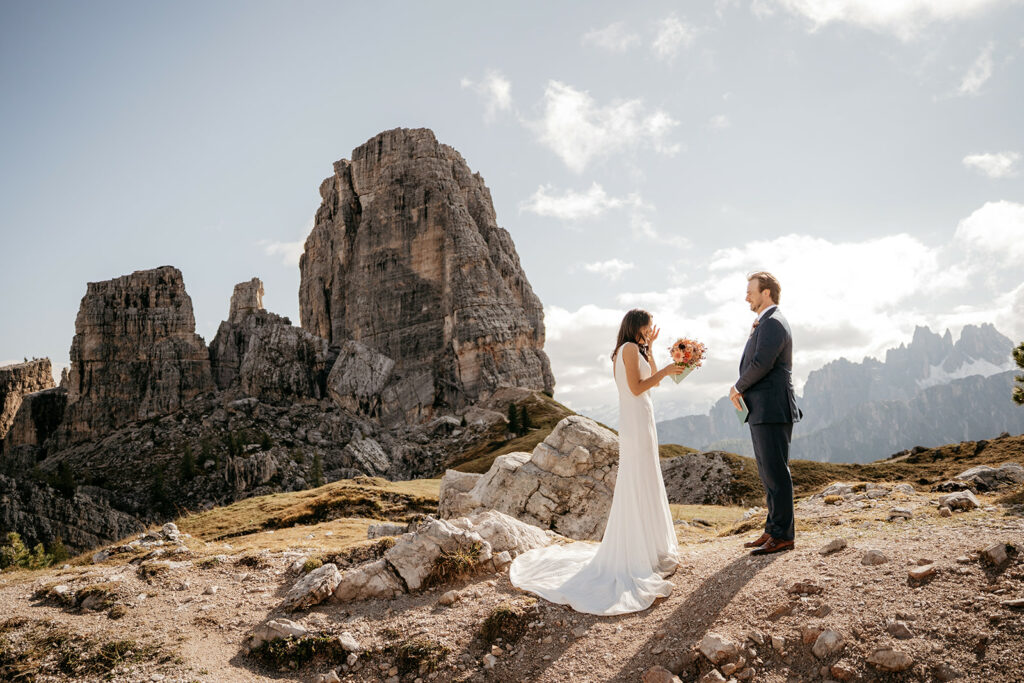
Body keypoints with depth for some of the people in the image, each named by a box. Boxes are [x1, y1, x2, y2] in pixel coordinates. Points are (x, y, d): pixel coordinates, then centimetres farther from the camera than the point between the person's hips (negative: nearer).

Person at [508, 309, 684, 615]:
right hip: (636, 422, -10)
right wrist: (665, 371, -11)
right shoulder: (629, 348, -11)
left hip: (639, 421, 10)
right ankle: (640, 553, -1)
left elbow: (652, 379, 20)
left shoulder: (633, 350, 18)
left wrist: (649, 348, 17)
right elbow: (637, 387, -18)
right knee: (639, 483, -6)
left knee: (642, 484, 15)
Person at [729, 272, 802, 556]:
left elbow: (761, 364, -22)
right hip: (762, 411, 11)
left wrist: (738, 388, -7)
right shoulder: (765, 323, 20)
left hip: (772, 410, -11)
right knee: (769, 473, 14)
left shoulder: (772, 323, -13)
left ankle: (783, 535, 0)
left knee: (776, 472, -6)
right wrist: (741, 389, 2)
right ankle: (774, 530, 23)